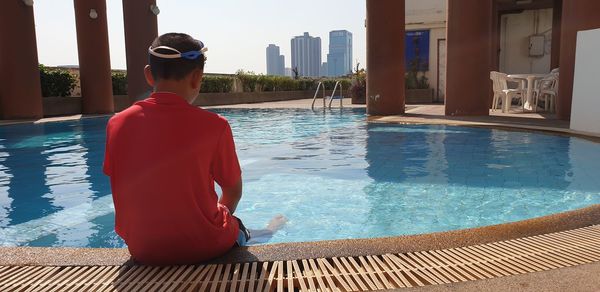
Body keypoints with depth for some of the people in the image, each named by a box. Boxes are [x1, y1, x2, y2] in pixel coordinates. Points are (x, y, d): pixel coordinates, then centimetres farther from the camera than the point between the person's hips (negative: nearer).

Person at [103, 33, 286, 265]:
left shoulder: (117, 124, -8)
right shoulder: (213, 125, -18)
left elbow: (127, 192, 4)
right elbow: (234, 192, -6)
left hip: (143, 250, 4)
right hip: (204, 247, -3)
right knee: (237, 227, 32)